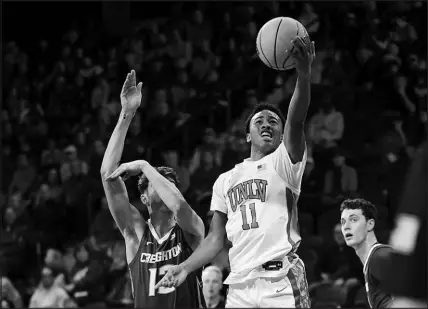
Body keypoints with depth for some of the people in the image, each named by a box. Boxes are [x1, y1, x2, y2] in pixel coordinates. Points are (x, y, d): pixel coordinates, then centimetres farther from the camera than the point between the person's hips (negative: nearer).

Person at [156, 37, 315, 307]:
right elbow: (216, 239, 23)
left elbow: (296, 122, -13)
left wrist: (304, 74, -31)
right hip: (240, 284, 4)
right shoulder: (226, 180, 22)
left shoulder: (283, 162, 7)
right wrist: (186, 268, 5)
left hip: (282, 282, -4)